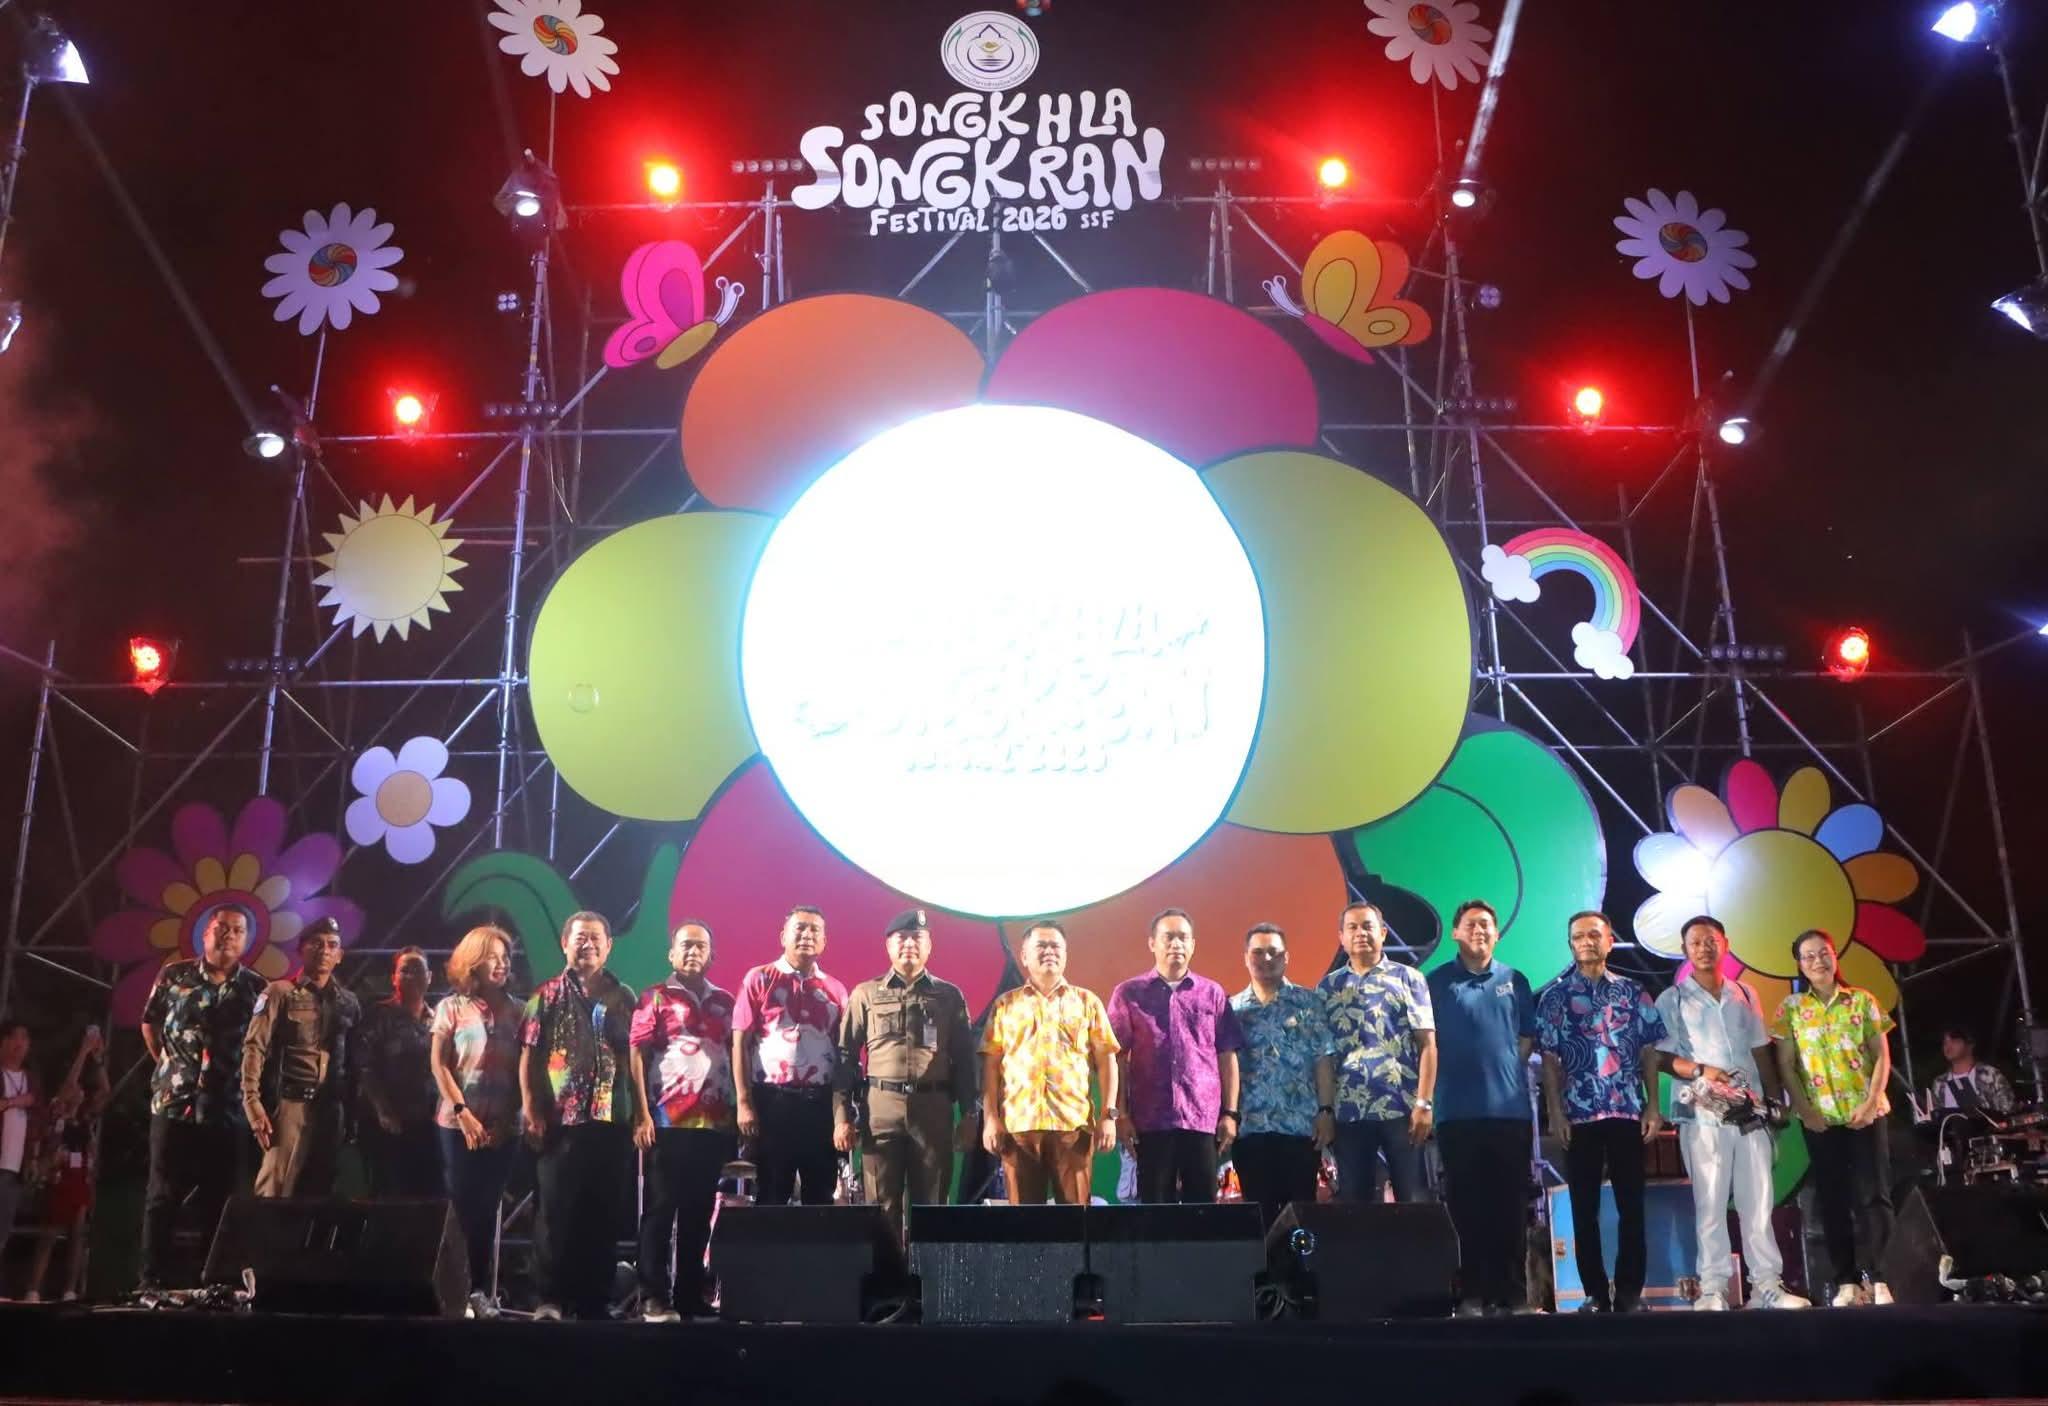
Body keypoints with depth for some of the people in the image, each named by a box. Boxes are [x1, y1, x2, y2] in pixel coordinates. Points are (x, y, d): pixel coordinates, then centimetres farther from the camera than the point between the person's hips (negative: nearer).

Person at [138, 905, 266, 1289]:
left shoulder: (257, 988, 2)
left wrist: (249, 1086, 3)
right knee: (163, 1197, 3)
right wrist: (167, 1067, 12)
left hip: (228, 1110, 0)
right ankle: (151, 1282, 8)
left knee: (217, 1201, 6)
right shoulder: (174, 976, 3)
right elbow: (150, 1024, 14)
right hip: (174, 1103, 0)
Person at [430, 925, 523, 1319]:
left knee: (487, 1209, 3)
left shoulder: (516, 1010, 6)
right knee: (461, 1207, -2)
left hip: (503, 1126, 2)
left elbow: (522, 1068, 5)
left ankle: (481, 1290, 7)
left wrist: (508, 1118, -4)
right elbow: (438, 1064, -2)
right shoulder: (452, 1006, 3)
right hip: (459, 1123, -1)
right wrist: (463, 1112, -10)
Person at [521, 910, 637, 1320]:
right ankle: (551, 1297, 7)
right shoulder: (546, 996, 6)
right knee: (556, 1210, 0)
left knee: (604, 1213, 6)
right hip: (560, 1121, -2)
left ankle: (597, 1299, 14)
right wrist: (531, 1113, -7)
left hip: (611, 1120, 2)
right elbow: (528, 1058, 2)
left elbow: (636, 1057, 10)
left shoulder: (623, 998, 11)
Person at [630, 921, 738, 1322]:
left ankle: (691, 1293, 15)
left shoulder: (725, 1002, 15)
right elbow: (636, 1056, -2)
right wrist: (641, 1115, -11)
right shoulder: (655, 998, 3)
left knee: (700, 1211, 8)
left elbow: (735, 1057, 16)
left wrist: (737, 1114, 8)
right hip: (667, 1121, -4)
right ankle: (654, 1297, 2)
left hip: (715, 1123, 4)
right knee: (660, 1208, -1)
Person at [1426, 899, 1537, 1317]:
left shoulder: (1515, 981, 10)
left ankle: (1513, 1291, 10)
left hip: (1511, 1107, 2)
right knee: (1466, 1205, 1)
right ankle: (1471, 1293, 5)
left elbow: (1527, 1038, 14)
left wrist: (1505, 1073, 4)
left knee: (1511, 1204, 4)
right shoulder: (1438, 982, 3)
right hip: (1458, 1109, -2)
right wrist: (1447, 1081, -1)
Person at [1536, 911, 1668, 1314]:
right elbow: (1549, 1058, 0)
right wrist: (1555, 1113, -6)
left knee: (1632, 1205, 3)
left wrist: (1653, 1106, 1)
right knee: (1585, 1208, 3)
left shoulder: (1632, 991, 8)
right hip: (1579, 1114, -1)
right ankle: (1596, 1295, 10)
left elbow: (1649, 1051, 8)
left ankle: (1629, 1293, 10)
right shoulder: (1554, 995, 3)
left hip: (1628, 1112, 1)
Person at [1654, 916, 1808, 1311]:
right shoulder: (1672, 1000, 2)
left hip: (1750, 1111, 4)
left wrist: (1775, 1100, 12)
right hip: (1703, 1114, -3)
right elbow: (1661, 1056, -2)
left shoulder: (1745, 994, 14)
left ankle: (1767, 1284, 8)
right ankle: (1713, 1288, -1)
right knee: (1710, 1202, -3)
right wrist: (1699, 1070, -18)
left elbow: (1761, 1051, 18)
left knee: (1758, 1199, 3)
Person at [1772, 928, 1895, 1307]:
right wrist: (1804, 1109, -8)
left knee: (1873, 1194, -5)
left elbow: (1882, 1057, 2)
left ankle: (1875, 1278, -2)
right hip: (1820, 1117, 1)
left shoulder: (1862, 1001, 4)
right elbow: (1786, 1065, 2)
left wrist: (1870, 1103, -10)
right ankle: (1847, 1281, 6)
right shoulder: (1791, 1008, 4)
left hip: (1865, 1112, 0)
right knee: (1832, 1198, 2)